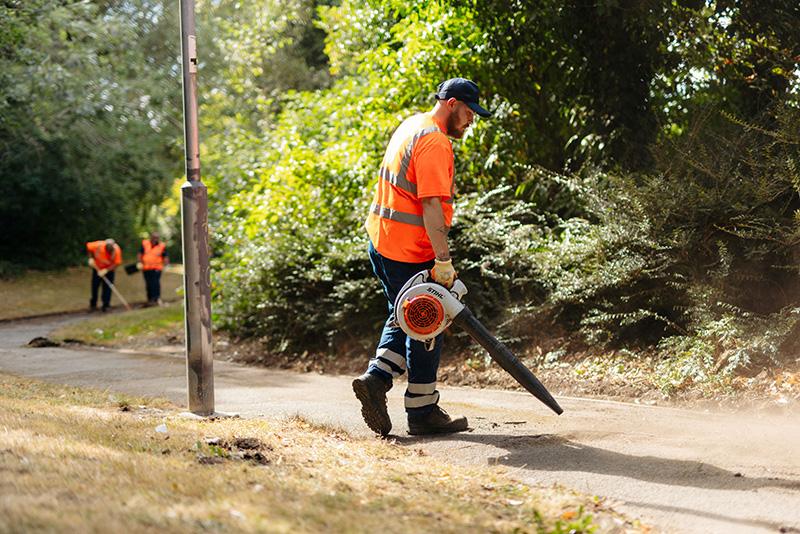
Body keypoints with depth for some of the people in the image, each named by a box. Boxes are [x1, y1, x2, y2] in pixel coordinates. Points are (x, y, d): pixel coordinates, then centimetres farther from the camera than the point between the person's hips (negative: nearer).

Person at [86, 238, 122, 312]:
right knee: (94, 286, 6)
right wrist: (91, 258, -16)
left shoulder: (117, 250, -30)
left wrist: (106, 270, -31)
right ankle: (93, 305, 21)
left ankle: (106, 306, 5)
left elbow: (116, 263, -24)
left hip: (109, 270, -1)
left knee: (107, 287, -4)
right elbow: (88, 246, -11)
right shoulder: (98, 246, -31)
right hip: (97, 268, 1)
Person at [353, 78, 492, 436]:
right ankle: (423, 412, 7)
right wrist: (443, 261, -25)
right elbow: (431, 205, -24)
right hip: (410, 254, -10)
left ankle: (376, 379, 4)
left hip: (381, 242, 10)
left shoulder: (410, 127, 16)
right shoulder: (435, 142, -16)